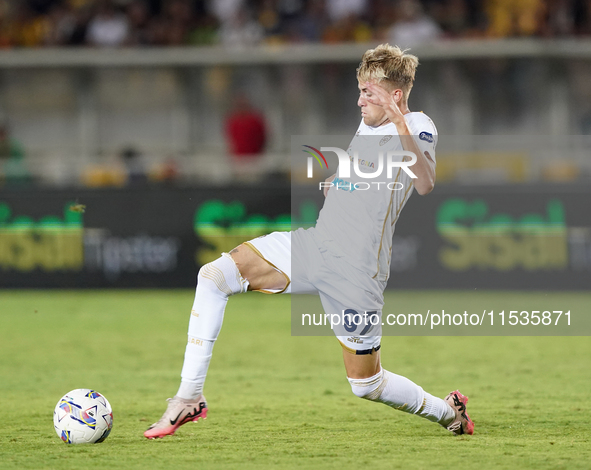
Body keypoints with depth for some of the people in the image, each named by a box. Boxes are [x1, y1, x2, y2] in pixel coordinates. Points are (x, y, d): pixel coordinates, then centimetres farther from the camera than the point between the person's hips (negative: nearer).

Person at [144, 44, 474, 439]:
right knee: (214, 276, -10)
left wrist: (401, 125, -42)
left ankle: (446, 410, 31)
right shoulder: (367, 126, 16)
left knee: (366, 385, 2)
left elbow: (426, 184, -31)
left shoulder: (418, 127, -9)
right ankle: (190, 398, -8)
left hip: (355, 273, -7)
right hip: (313, 244, 7)